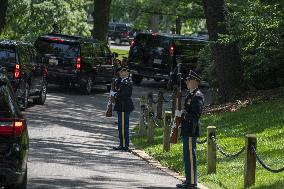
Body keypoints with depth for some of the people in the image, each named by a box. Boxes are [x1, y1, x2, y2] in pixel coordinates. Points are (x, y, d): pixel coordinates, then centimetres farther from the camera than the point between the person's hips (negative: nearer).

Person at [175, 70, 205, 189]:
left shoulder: (197, 96, -15)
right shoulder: (191, 95, 17)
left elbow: (195, 114, -20)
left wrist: (181, 114, -17)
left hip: (191, 131, -11)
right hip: (187, 130, 11)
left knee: (191, 156, -8)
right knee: (187, 157, 14)